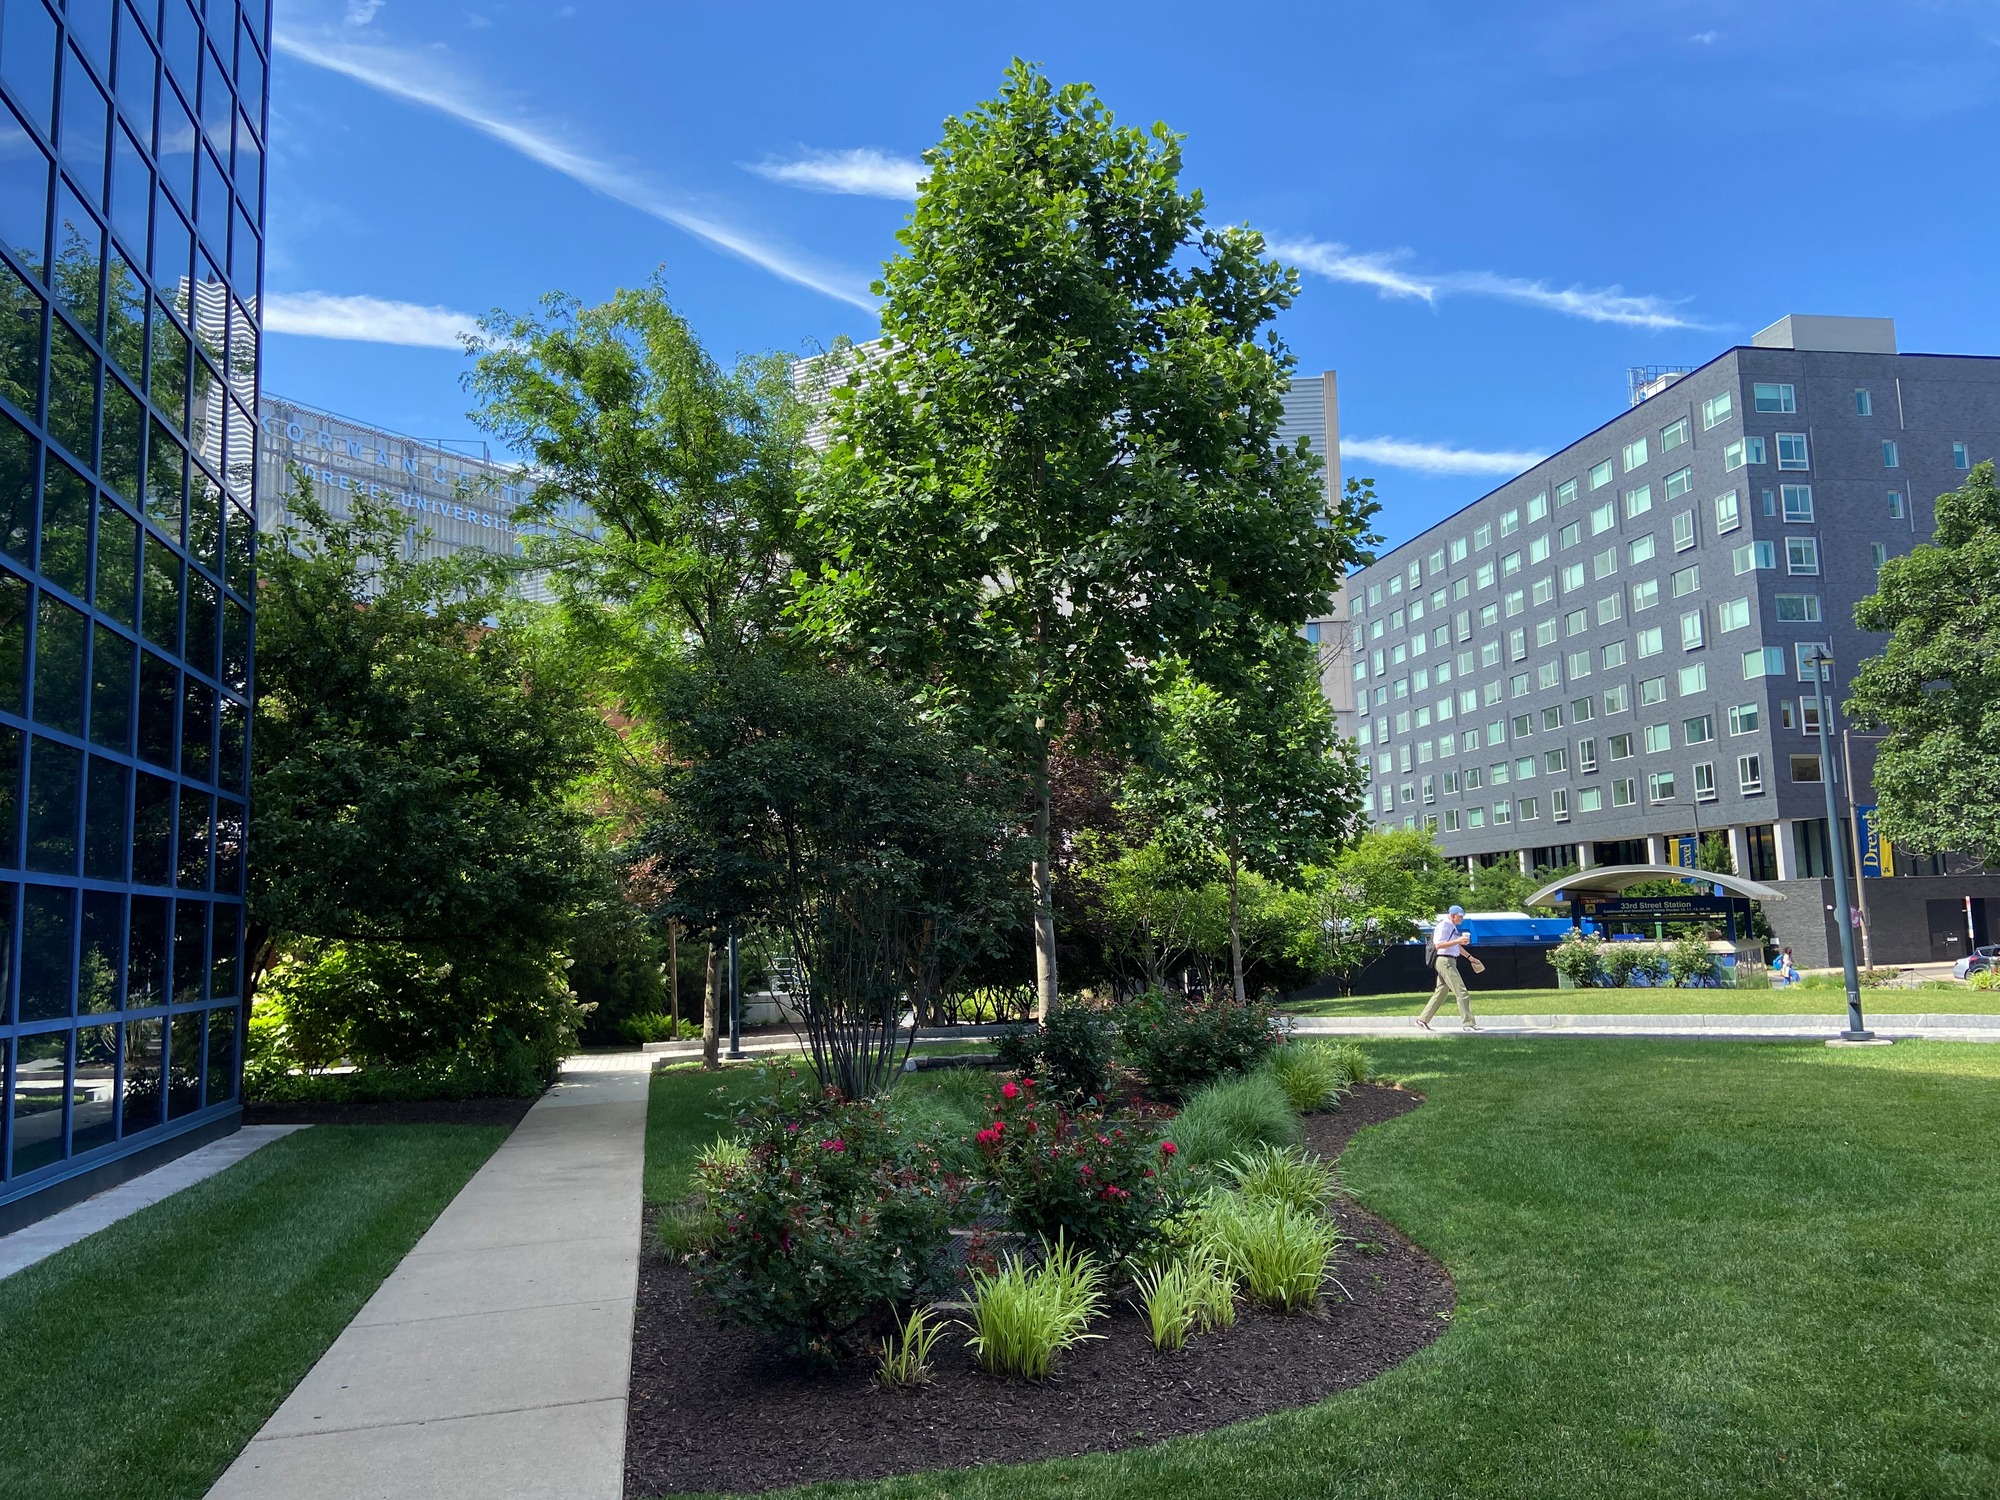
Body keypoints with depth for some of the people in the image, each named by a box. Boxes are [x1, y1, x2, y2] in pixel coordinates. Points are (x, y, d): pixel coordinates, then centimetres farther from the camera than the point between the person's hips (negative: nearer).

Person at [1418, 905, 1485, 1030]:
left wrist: (1469, 957, 28)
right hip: (1444, 961, -10)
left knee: (1440, 993, 12)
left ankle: (1423, 1019, 15)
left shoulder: (1453, 927, 18)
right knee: (1461, 992, -11)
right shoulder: (1443, 926, -13)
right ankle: (1468, 1023, -11)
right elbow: (1438, 945, -22)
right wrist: (1458, 941, -24)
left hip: (1450, 962, 10)